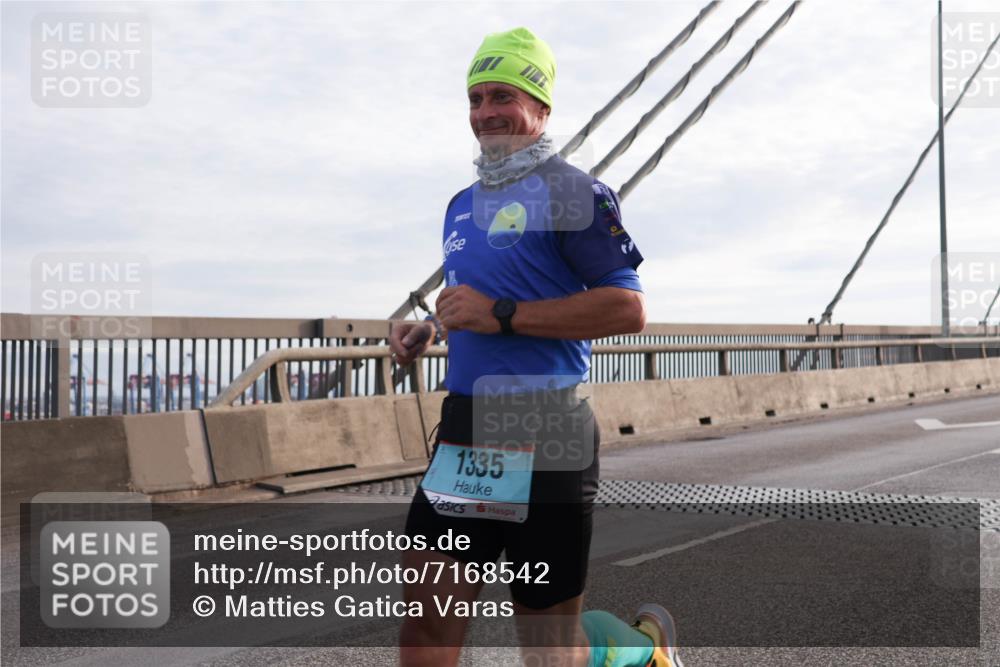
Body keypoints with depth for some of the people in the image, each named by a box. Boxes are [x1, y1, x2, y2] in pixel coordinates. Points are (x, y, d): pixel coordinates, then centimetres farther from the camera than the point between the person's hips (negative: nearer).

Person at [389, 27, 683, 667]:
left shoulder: (569, 190, -7)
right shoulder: (462, 204, 18)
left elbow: (628, 308, -15)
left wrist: (502, 315, -19)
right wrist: (430, 331, 8)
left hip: (545, 435, -7)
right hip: (464, 429, 7)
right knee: (427, 615, 3)